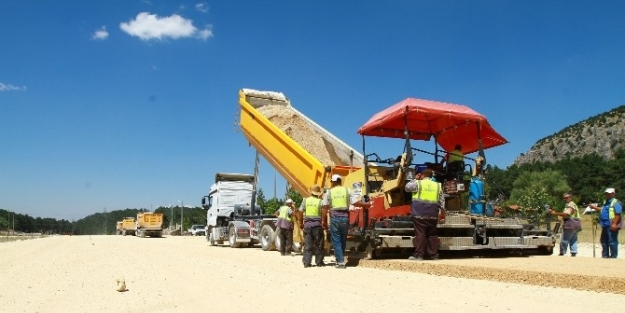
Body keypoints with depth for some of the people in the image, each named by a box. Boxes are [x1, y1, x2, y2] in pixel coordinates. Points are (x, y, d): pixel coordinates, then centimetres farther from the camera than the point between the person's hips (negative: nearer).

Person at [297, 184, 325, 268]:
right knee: (318, 244, 9)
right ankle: (319, 262, 13)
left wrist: (301, 223, 13)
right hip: (317, 224, -2)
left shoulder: (305, 200, 4)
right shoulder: (320, 201, -4)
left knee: (307, 244, 6)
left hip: (307, 224, 2)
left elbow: (300, 212, 3)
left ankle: (306, 262, 3)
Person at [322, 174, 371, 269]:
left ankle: (340, 262, -2)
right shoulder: (347, 190, 4)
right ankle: (341, 260, 25)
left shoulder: (329, 192, 3)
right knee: (343, 240, 16)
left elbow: (325, 208, -1)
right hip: (345, 217, 2)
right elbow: (356, 203, -1)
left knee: (336, 241, 3)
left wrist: (323, 221, 6)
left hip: (334, 217, -2)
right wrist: (367, 204, 14)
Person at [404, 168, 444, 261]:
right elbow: (441, 200, 12)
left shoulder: (417, 183, -3)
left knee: (420, 235, -2)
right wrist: (442, 210, 18)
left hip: (419, 214, -4)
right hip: (433, 215, 4)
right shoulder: (437, 185, 11)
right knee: (432, 235, 12)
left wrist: (415, 179, 16)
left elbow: (407, 187, 9)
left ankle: (419, 255, -1)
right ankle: (434, 255, 15)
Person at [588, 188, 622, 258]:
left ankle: (613, 256, 0)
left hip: (611, 226, -10)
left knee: (612, 241, -6)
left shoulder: (616, 203, -12)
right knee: (604, 241, 17)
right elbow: (602, 210, 34)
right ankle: (605, 256, 27)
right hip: (605, 226, 10)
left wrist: (614, 224, -27)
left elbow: (618, 214, -20)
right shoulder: (606, 202, 18)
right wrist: (595, 207, 27)